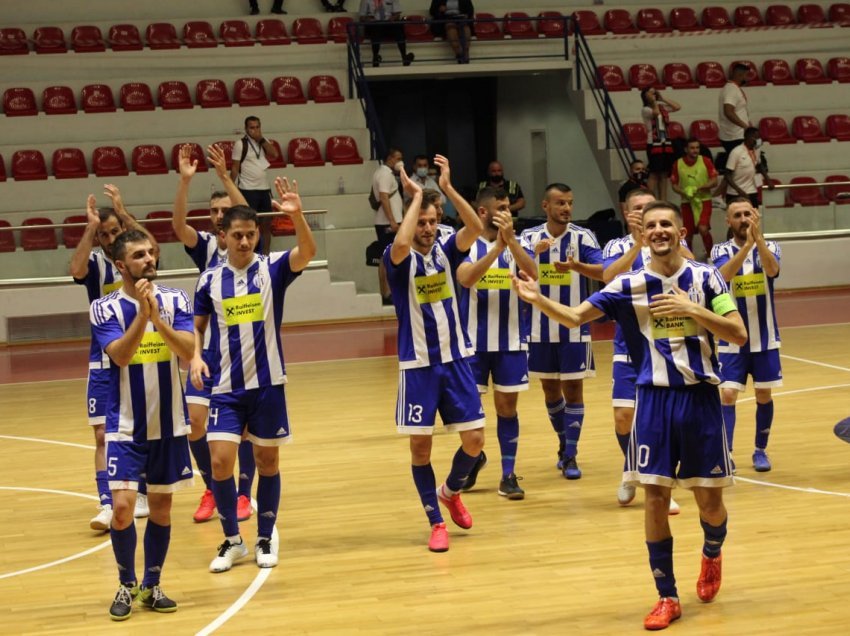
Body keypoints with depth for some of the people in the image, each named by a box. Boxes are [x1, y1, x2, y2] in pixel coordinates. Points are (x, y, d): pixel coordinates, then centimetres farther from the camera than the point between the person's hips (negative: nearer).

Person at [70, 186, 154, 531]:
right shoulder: (94, 260, -4)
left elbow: (152, 249, -24)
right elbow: (77, 270, -27)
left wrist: (123, 212, -28)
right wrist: (91, 227, -27)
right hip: (105, 360, -1)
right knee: (104, 434, -8)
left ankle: (142, 494, 25)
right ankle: (107, 504, -11)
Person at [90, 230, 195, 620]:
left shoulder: (174, 300, -1)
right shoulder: (104, 308, -6)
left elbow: (188, 350, -15)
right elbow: (121, 355, -21)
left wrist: (156, 315, -27)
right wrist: (141, 313, -30)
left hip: (169, 424, 2)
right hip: (126, 426, -2)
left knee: (161, 509, 8)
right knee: (122, 507, -11)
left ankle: (152, 586, 22)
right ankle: (127, 585, 8)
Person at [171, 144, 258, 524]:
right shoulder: (205, 246, 2)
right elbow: (179, 226, -17)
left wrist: (224, 176, -35)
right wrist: (185, 180, -29)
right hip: (208, 345, 3)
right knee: (195, 423, -2)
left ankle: (243, 495, 13)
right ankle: (212, 490, 16)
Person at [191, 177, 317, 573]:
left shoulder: (272, 268, -4)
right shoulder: (210, 280, 2)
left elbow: (307, 252, -23)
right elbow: (197, 325, 13)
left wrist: (297, 216, -41)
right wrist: (195, 357, -7)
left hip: (267, 383, -1)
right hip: (226, 387, 1)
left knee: (267, 461, 7)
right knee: (220, 461, -8)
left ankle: (266, 539, 23)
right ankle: (232, 541, 10)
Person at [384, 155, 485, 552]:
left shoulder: (446, 251, 2)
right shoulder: (399, 259, -8)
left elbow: (475, 228, -16)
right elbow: (399, 245, -33)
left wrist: (447, 187, -21)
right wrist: (415, 197, -24)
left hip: (455, 359, 3)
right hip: (417, 366, -3)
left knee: (474, 440, 1)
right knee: (420, 445, 1)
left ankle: (451, 491, 29)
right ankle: (436, 523, 13)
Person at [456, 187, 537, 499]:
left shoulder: (515, 242, 2)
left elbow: (532, 273, -17)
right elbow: (466, 278, -22)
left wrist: (510, 240, -29)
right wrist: (496, 247, -31)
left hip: (510, 341, 1)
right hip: (474, 341, -1)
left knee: (507, 406, 4)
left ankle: (508, 475, 10)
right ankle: (475, 457, 31)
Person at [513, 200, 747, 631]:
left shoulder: (704, 277, -2)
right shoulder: (629, 286, 1)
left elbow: (739, 334, -8)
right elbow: (575, 317, -4)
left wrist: (691, 309, -20)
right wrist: (537, 299, -22)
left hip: (700, 397, -1)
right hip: (654, 400, 1)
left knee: (709, 499, 6)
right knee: (655, 499, -2)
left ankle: (712, 555, 40)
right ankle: (667, 597, 11)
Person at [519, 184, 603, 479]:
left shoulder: (582, 236, -6)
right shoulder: (529, 237, 0)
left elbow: (603, 271, -18)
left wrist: (576, 265, -37)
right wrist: (536, 252, -32)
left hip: (574, 328, -2)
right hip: (541, 328, 2)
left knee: (573, 389, -1)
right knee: (550, 388, 12)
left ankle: (570, 456, 3)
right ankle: (564, 444, 30)